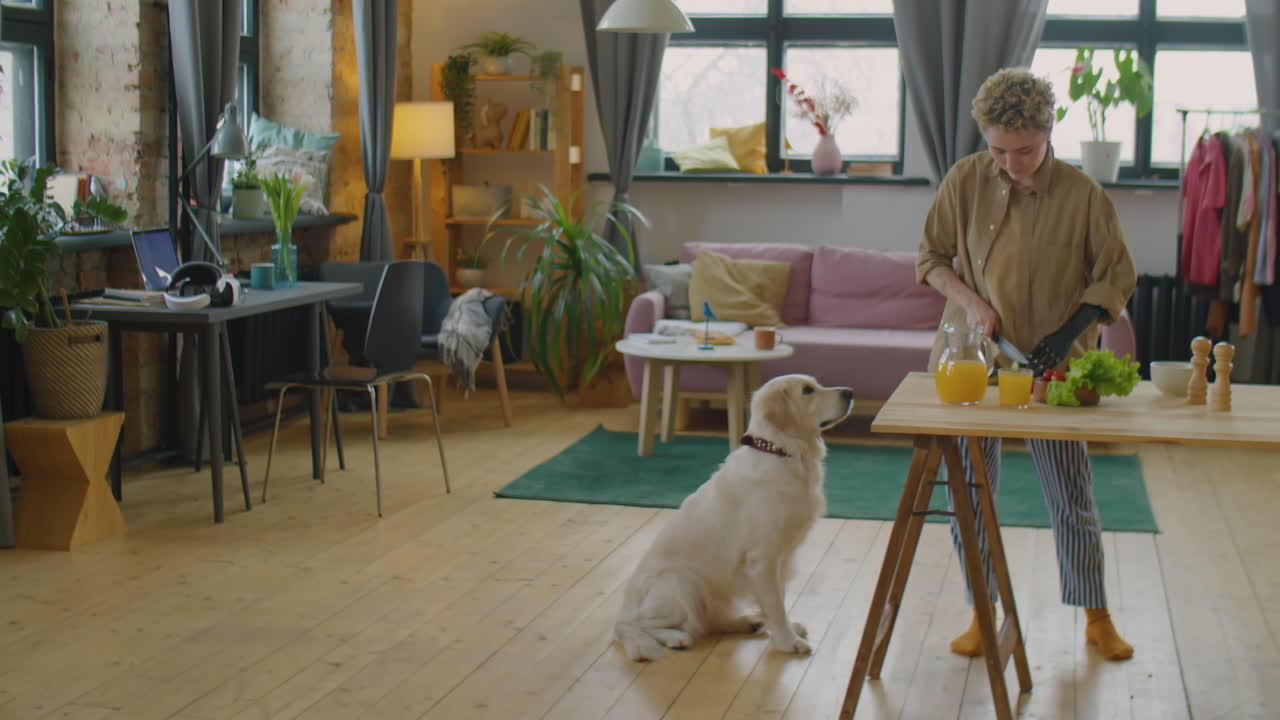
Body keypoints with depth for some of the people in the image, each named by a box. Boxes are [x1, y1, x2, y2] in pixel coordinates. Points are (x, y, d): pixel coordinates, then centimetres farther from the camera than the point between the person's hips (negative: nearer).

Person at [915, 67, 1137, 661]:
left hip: (1052, 367, -2)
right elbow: (930, 257, 6)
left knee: (1073, 498, 5)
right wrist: (970, 299, -11)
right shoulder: (966, 180, -5)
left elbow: (1117, 278, -2)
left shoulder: (1083, 194, -10)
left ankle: (1097, 618, 22)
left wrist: (1067, 332, -15)